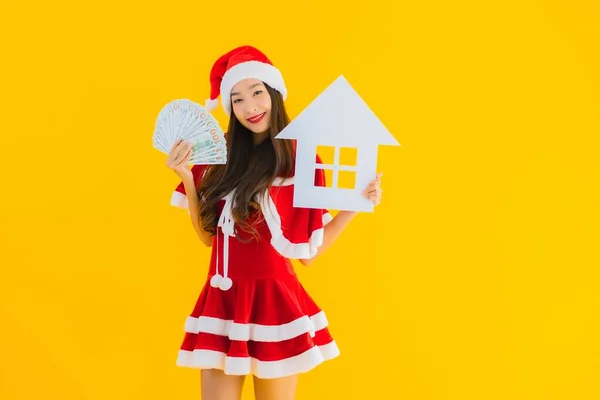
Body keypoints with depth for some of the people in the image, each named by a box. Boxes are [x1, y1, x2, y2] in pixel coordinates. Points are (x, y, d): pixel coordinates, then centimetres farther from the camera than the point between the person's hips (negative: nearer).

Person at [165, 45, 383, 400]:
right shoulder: (221, 157, 6)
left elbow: (309, 252, -3)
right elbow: (208, 235, 8)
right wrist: (187, 178, -2)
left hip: (275, 301, -3)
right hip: (222, 301, 3)